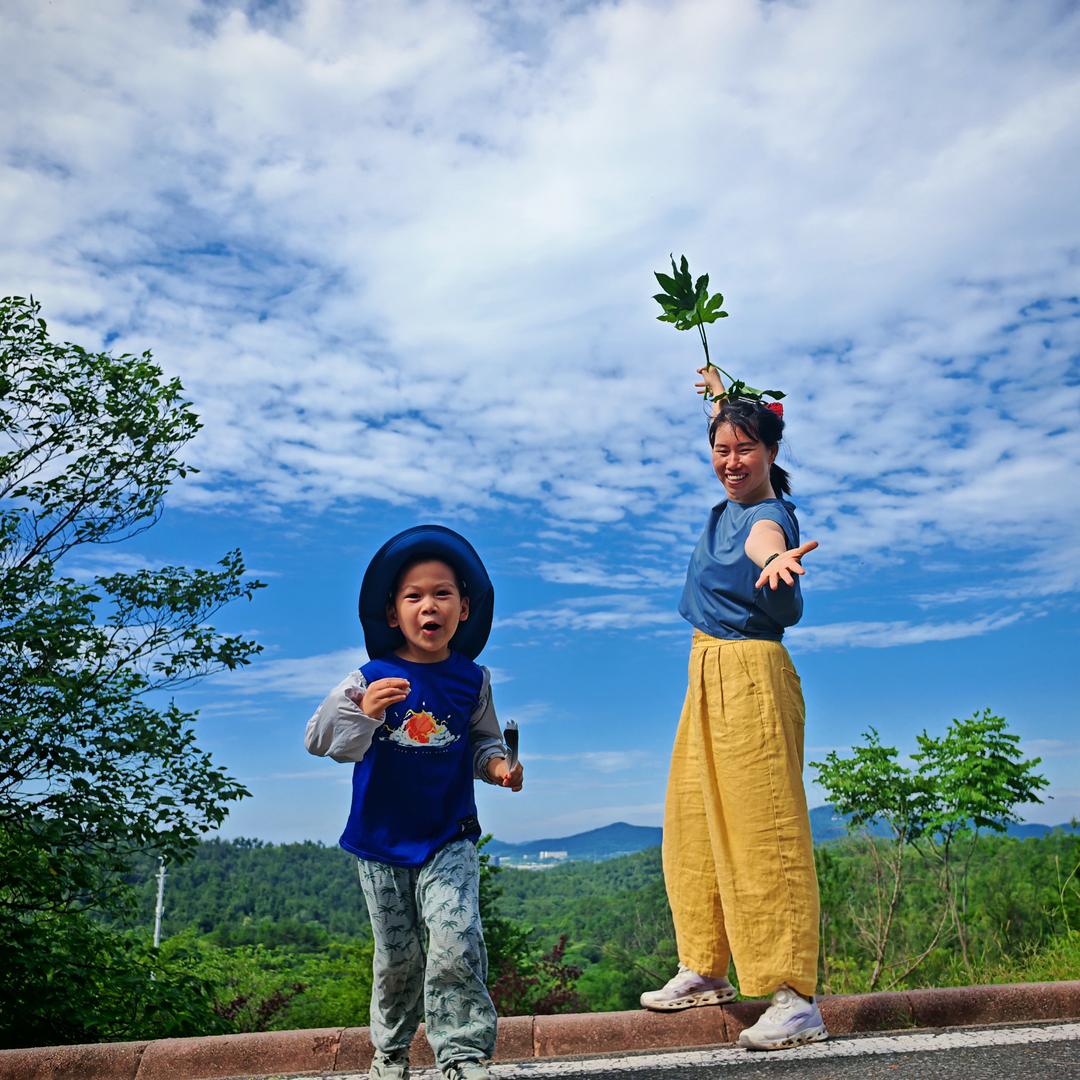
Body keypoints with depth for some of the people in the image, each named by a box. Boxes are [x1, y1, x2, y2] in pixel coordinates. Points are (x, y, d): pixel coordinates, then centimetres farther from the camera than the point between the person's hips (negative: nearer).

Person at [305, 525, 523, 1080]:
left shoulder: (471, 680, -2)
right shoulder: (370, 679, -9)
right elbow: (319, 739, -14)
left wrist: (496, 764, -10)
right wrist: (363, 712, -32)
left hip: (449, 840, 0)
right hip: (381, 844, 0)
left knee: (456, 943, -17)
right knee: (397, 957, 12)